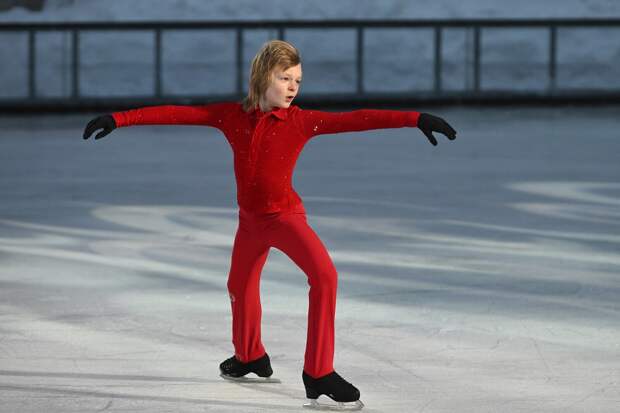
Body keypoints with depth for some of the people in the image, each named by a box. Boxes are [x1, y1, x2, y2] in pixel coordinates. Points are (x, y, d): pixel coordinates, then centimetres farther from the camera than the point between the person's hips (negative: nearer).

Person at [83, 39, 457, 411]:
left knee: (325, 276, -28)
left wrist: (415, 119, -34)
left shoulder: (301, 121, -14)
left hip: (286, 216, -4)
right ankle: (250, 356, 54)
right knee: (241, 286, 24)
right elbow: (177, 114, -6)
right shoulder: (233, 115, -7)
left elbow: (355, 119, -25)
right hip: (250, 219, 4)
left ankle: (318, 374, -22)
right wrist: (119, 119, -9)